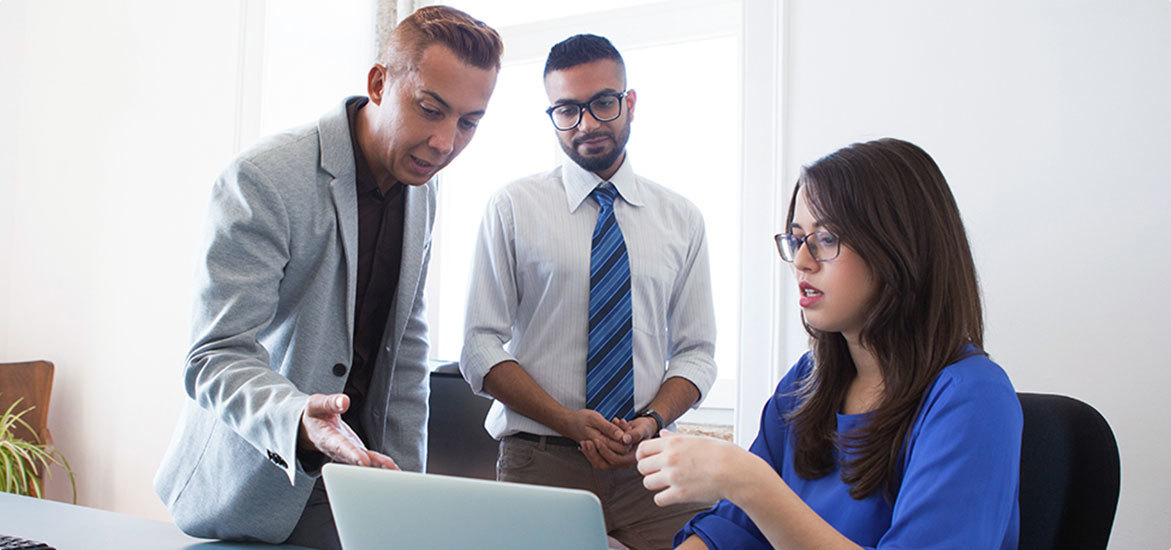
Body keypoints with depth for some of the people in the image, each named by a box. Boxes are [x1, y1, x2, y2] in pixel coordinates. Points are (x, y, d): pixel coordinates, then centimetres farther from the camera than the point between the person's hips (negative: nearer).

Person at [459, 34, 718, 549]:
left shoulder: (682, 218, 9)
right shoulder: (512, 208, 2)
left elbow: (696, 352, 9)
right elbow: (480, 349, -2)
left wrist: (652, 420, -10)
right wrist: (569, 421, -14)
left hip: (650, 460, 2)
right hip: (541, 461, -2)